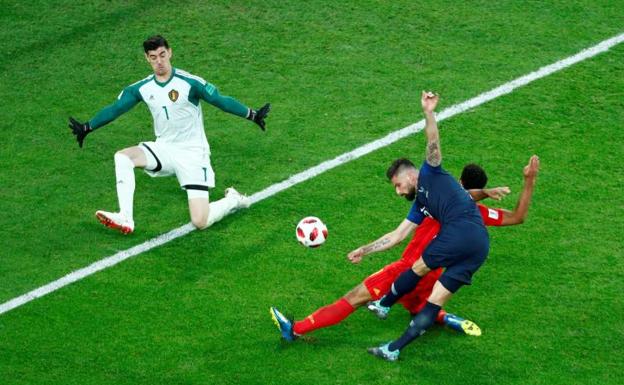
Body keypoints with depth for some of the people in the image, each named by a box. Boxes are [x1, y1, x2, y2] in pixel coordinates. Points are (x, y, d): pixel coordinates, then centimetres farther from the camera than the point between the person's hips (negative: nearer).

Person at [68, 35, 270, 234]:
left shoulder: (190, 83, -14)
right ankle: (125, 219, -21)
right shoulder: (141, 88, 1)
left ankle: (234, 200, 16)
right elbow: (115, 109, 11)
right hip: (164, 149, 5)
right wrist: (87, 128, 11)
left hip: (193, 154, -5)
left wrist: (252, 115, -20)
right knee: (122, 157, -20)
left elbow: (221, 100, -13)